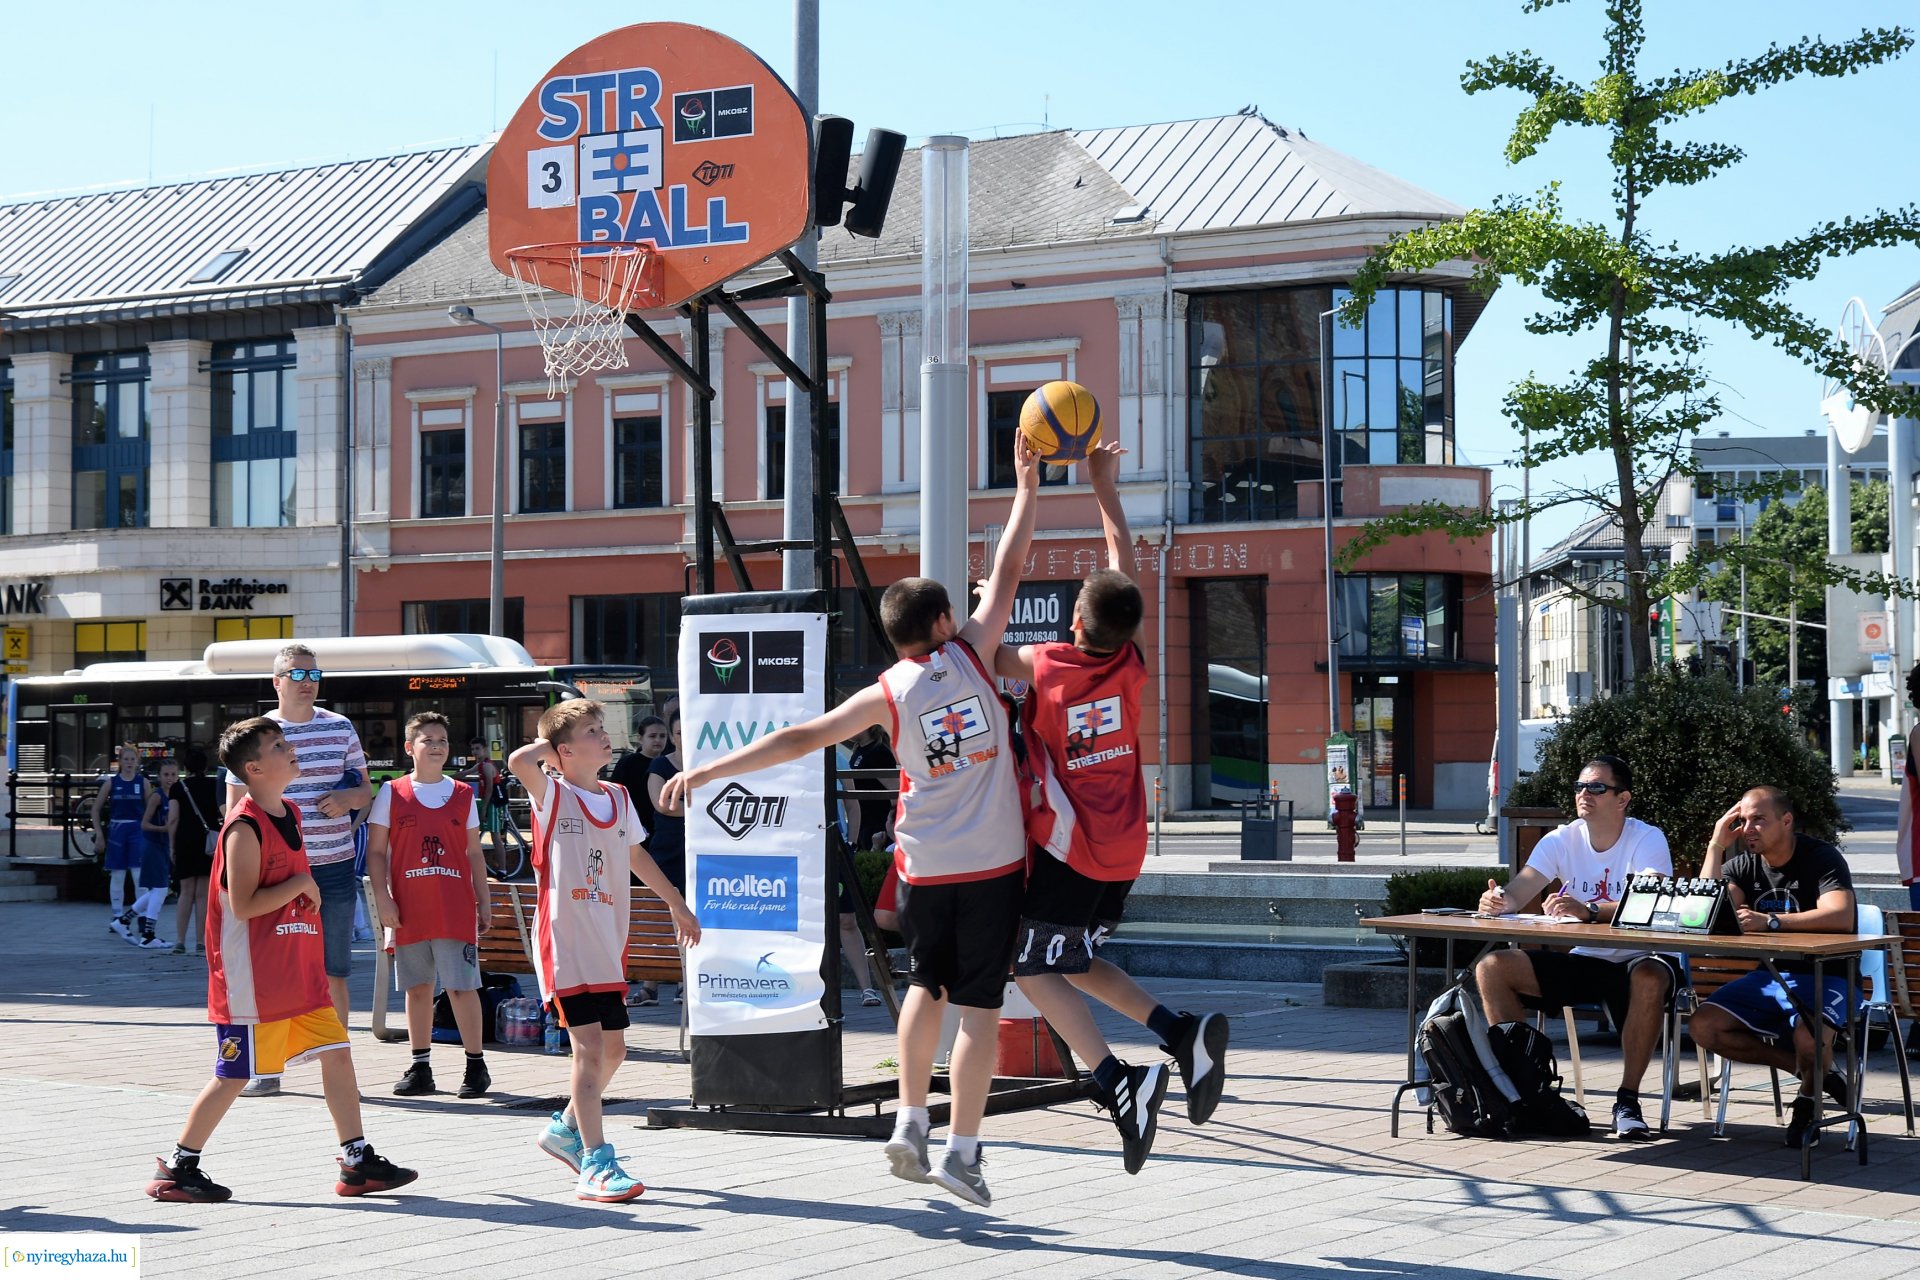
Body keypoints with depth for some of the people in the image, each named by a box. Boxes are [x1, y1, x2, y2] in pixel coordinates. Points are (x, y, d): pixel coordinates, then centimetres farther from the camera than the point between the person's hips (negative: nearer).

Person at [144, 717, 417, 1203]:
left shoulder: (289, 814, 11)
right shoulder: (245, 826, -17)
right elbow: (243, 904, -23)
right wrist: (301, 883, -16)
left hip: (299, 970, 9)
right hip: (253, 976, -8)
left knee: (336, 1052, 6)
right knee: (233, 1073, -1)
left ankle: (358, 1162, 11)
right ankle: (176, 1168, 12)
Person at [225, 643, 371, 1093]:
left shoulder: (341, 728, 9)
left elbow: (366, 793, 16)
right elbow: (236, 808, 4)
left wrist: (347, 797, -8)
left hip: (335, 868, 2)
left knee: (334, 971, 4)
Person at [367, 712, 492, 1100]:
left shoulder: (462, 794, 9)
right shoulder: (392, 793, 4)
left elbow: (474, 853, 13)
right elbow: (376, 851, 3)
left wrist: (484, 902, 10)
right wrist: (382, 898, -6)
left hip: (455, 908, 0)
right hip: (409, 910, 0)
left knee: (461, 986, -4)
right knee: (417, 987, 7)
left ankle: (476, 1066, 3)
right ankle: (420, 1068, 15)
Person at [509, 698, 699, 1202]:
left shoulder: (618, 797, 13)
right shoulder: (553, 795, -6)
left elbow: (636, 855, 28)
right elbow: (519, 762, -27)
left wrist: (676, 902, 34)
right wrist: (548, 742, -7)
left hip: (608, 944, 7)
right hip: (565, 942, -7)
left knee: (612, 1049, 12)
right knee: (589, 1046, -13)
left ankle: (566, 1128, 35)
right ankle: (596, 1165, -11)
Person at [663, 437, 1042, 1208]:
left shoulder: (887, 694, -2)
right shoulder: (972, 654, -4)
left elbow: (799, 740, -5)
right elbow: (1007, 570, 4)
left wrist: (706, 771, -2)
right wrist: (1027, 487, 14)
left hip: (926, 866, 2)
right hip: (994, 863, -2)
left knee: (926, 985, 22)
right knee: (979, 1005, 1)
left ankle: (909, 1123, 16)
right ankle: (962, 1150, 0)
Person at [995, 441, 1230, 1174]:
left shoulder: (1045, 668, -14)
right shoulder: (1131, 665, -2)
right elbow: (1126, 565, 10)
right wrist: (1103, 484, 20)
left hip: (1068, 851, -6)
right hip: (1124, 852, 6)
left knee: (1033, 970, 1)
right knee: (1075, 962, 19)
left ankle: (1118, 1082, -17)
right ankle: (1183, 1035, 0)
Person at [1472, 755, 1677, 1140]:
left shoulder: (1648, 840, -12)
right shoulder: (1561, 841, 1)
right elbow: (1517, 894, -9)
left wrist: (1589, 910, -46)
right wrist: (1498, 900, -35)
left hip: (1638, 959, -5)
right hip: (1582, 961, 5)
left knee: (1649, 980, -40)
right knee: (1492, 968, -13)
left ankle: (1627, 1101, -26)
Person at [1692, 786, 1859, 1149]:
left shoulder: (1822, 858, -9)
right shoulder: (1743, 864, 7)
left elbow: (1842, 917, -26)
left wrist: (1771, 921, -35)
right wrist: (1716, 846, -10)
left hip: (1823, 976, -6)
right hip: (1769, 976, 6)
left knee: (1810, 1037, -37)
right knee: (1703, 1025, -17)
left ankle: (1809, 1099, 0)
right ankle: (1813, 1071, -3)